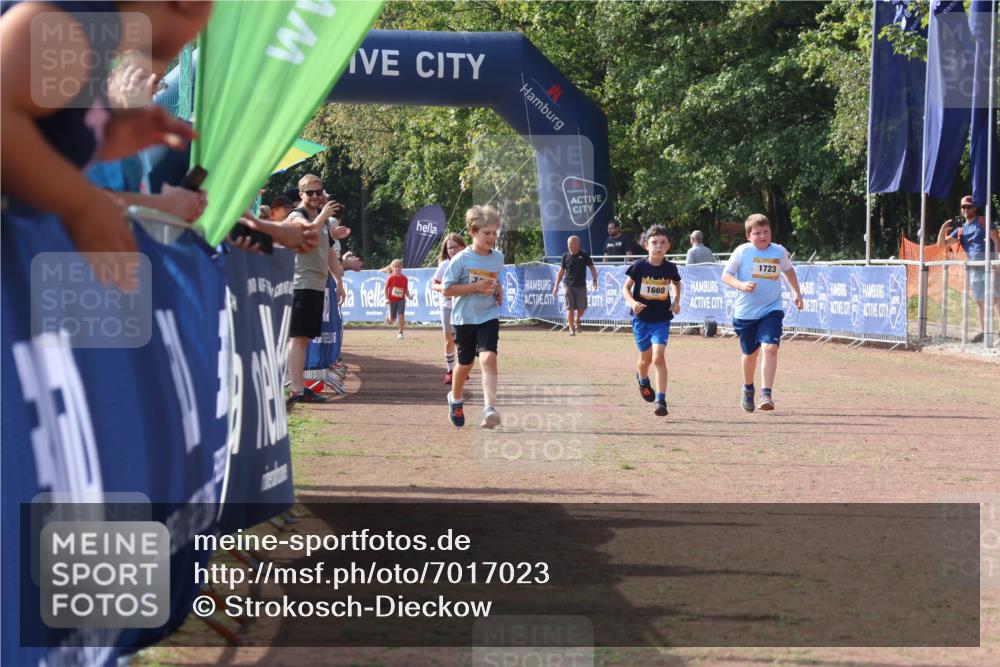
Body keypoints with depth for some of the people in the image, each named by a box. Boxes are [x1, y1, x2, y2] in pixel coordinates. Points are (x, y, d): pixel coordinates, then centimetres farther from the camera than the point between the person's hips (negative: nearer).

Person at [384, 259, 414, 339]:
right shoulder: (391, 278, -10)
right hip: (392, 300, -1)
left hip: (401, 300, 1)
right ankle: (388, 315, 42)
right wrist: (387, 299, -13)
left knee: (401, 316, -13)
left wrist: (409, 296, -12)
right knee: (392, 320, 4)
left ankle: (400, 333, -3)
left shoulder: (404, 279, -3)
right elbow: (386, 288, -5)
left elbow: (406, 290, 5)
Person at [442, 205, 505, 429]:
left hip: (488, 317, 2)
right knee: (465, 363, 13)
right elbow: (447, 289, -11)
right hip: (464, 318, -2)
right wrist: (476, 287, -20)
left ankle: (489, 408, -29)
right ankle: (455, 399, 41)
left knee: (488, 357, -20)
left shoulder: (498, 257, 3)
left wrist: (498, 289, 3)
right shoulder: (461, 259, -11)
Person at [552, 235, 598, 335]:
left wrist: (594, 280, -6)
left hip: (581, 285, 0)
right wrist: (556, 285, 7)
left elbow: (592, 267, 6)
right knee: (570, 308, -3)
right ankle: (571, 329, 2)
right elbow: (561, 271, 11)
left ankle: (576, 321, 32)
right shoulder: (565, 256, 4)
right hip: (569, 285, 0)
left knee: (581, 307, 2)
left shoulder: (584, 255, -1)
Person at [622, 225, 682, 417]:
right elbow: (626, 287, -1)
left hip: (662, 320, -1)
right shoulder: (639, 266, -11)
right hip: (641, 318, 1)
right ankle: (642, 380, 50)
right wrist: (632, 302, -20)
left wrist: (677, 301, -1)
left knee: (659, 357, -16)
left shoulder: (670, 268, -6)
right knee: (646, 358, 15)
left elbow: (677, 284, 15)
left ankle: (661, 400, -14)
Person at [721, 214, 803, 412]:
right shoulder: (742, 252, -6)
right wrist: (741, 285, -19)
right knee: (750, 353, 14)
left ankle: (766, 394, -23)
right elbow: (726, 275, -1)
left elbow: (788, 270, 22)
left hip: (772, 311, 0)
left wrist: (797, 292, 17)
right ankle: (748, 389, 40)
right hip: (745, 312, 0)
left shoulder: (780, 252, 2)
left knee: (770, 348, -21)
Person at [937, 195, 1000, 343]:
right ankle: (983, 331, 13)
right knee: (980, 301, 8)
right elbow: (942, 244, 17)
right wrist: (943, 228, 0)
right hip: (974, 267, 6)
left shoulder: (983, 222, 4)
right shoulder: (960, 229, 18)